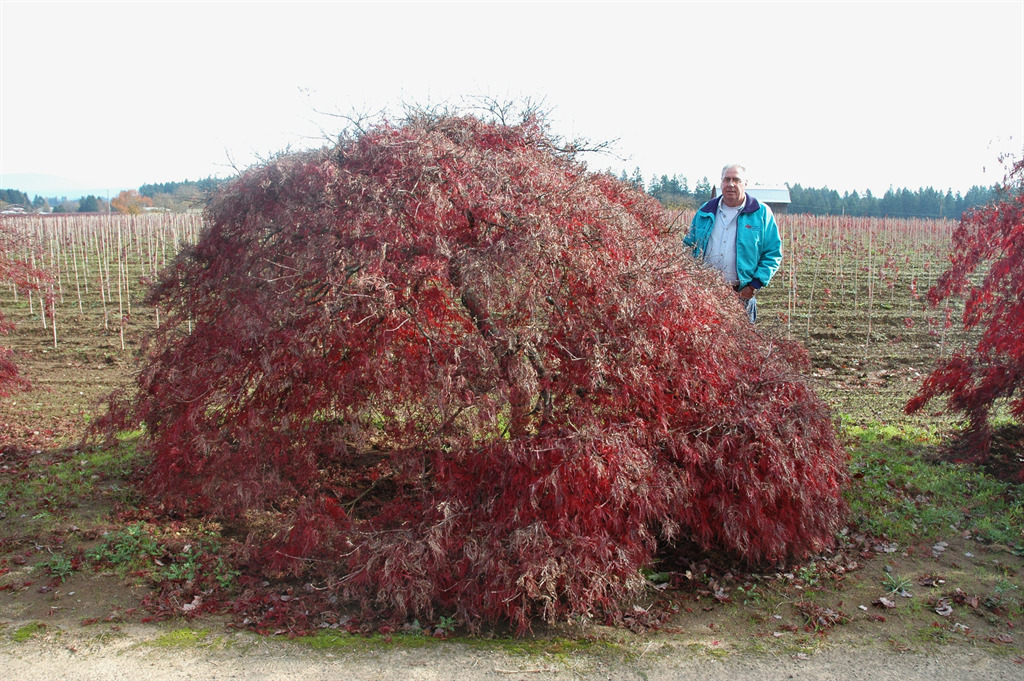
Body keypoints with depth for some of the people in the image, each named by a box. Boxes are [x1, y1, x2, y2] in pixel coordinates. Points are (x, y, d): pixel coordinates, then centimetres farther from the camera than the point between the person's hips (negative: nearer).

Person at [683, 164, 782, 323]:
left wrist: (755, 285, -10)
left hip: (742, 293, -2)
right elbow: (689, 247, 16)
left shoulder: (761, 213, 2)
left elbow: (773, 253, 0)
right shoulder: (705, 212, 11)